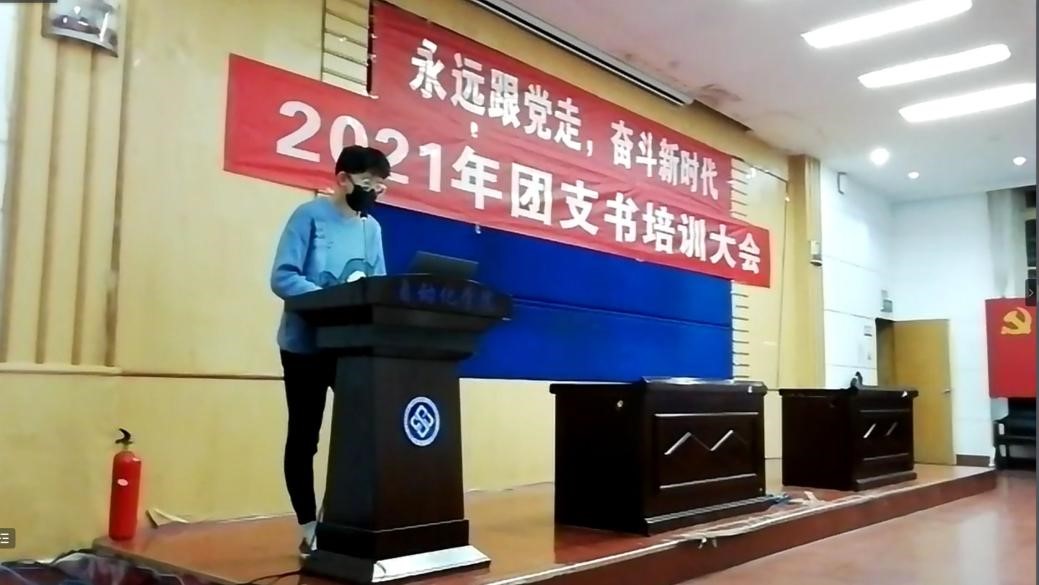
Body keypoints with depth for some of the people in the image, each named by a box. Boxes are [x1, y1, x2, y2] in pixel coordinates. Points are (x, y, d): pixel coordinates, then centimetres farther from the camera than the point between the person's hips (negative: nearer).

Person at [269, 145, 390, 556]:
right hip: (306, 346, -5)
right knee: (304, 438, 7)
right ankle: (309, 528, 19)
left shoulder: (372, 228, 11)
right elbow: (282, 278, -16)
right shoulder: (310, 215, -8)